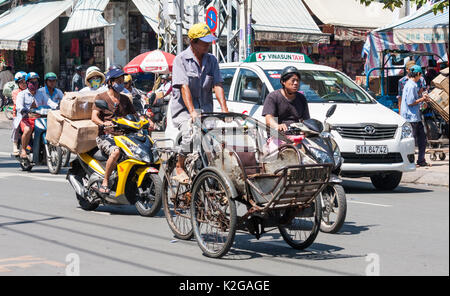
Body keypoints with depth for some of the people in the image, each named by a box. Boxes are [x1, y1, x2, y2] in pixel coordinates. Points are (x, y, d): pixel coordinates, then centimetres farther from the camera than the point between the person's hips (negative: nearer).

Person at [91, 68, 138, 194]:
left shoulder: (125, 99, 22)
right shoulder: (101, 97, 5)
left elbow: (134, 115, 20)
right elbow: (94, 117, -9)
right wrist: (103, 124, -31)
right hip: (106, 136, -5)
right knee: (116, 152, -37)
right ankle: (105, 182, -26)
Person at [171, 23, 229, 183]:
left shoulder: (212, 60, 11)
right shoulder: (181, 59, -4)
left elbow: (218, 85, 3)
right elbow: (184, 87, -15)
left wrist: (224, 109, -12)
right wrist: (192, 111, -26)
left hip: (205, 108, 5)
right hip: (183, 109, -4)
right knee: (190, 133, -27)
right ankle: (180, 168, -7)